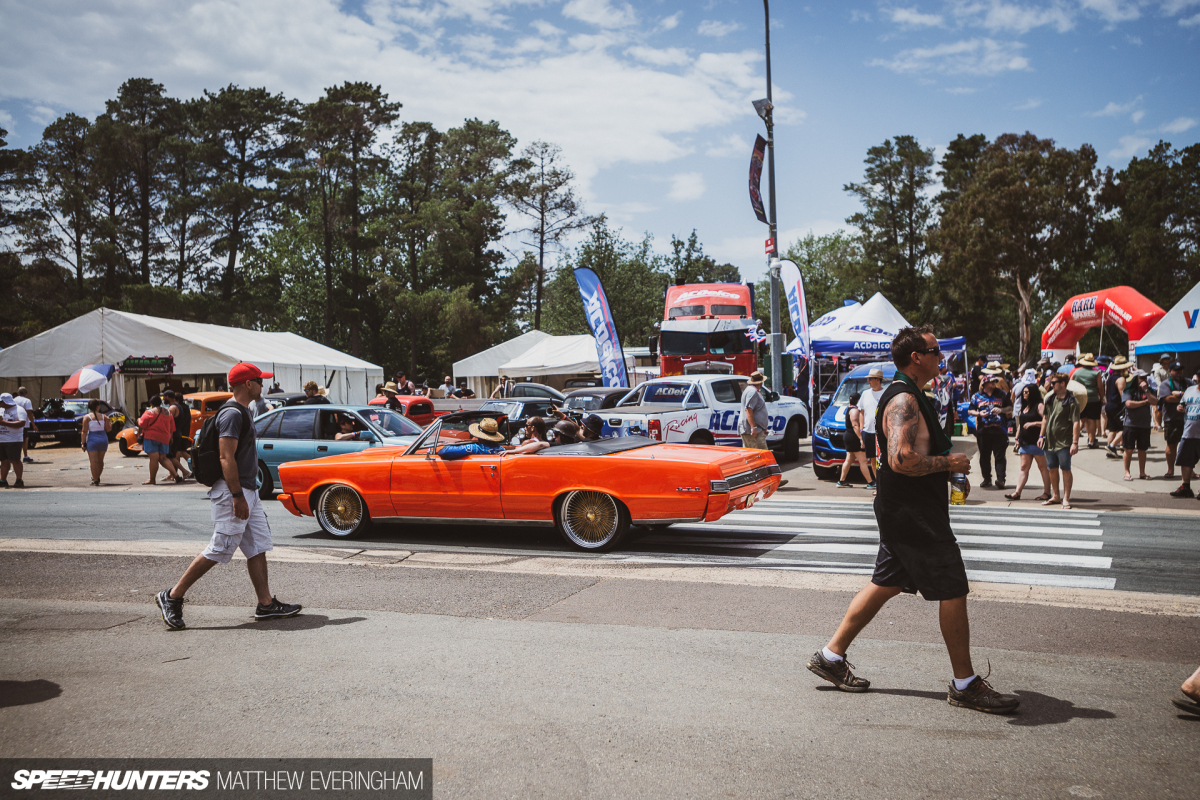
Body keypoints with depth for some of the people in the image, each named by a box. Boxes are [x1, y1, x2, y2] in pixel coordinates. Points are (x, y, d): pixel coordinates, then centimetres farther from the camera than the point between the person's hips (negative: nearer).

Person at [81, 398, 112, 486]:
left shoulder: (87, 417, -6)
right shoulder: (103, 417, 2)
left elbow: (85, 431, -10)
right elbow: (108, 429, 3)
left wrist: (83, 443, -6)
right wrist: (110, 423, 22)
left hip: (92, 440, -3)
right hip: (103, 439, 3)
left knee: (93, 461, -2)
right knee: (100, 460, 15)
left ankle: (95, 480, -5)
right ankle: (97, 478, 31)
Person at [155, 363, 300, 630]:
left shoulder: (241, 412, 17)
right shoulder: (232, 414, -15)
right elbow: (226, 458, -22)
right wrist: (237, 496, -24)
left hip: (247, 491, 11)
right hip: (233, 492, -11)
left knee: (258, 548, 9)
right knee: (219, 550, -6)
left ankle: (266, 603, 13)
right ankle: (172, 597, 4)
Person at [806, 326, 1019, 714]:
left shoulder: (908, 396, 16)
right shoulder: (904, 400, -19)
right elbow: (902, 459, -32)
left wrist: (949, 474, 13)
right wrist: (949, 463, -19)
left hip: (901, 513, 11)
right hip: (914, 517, -11)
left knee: (885, 584, 15)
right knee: (953, 591, -3)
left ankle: (831, 656, 21)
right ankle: (965, 685, 9)